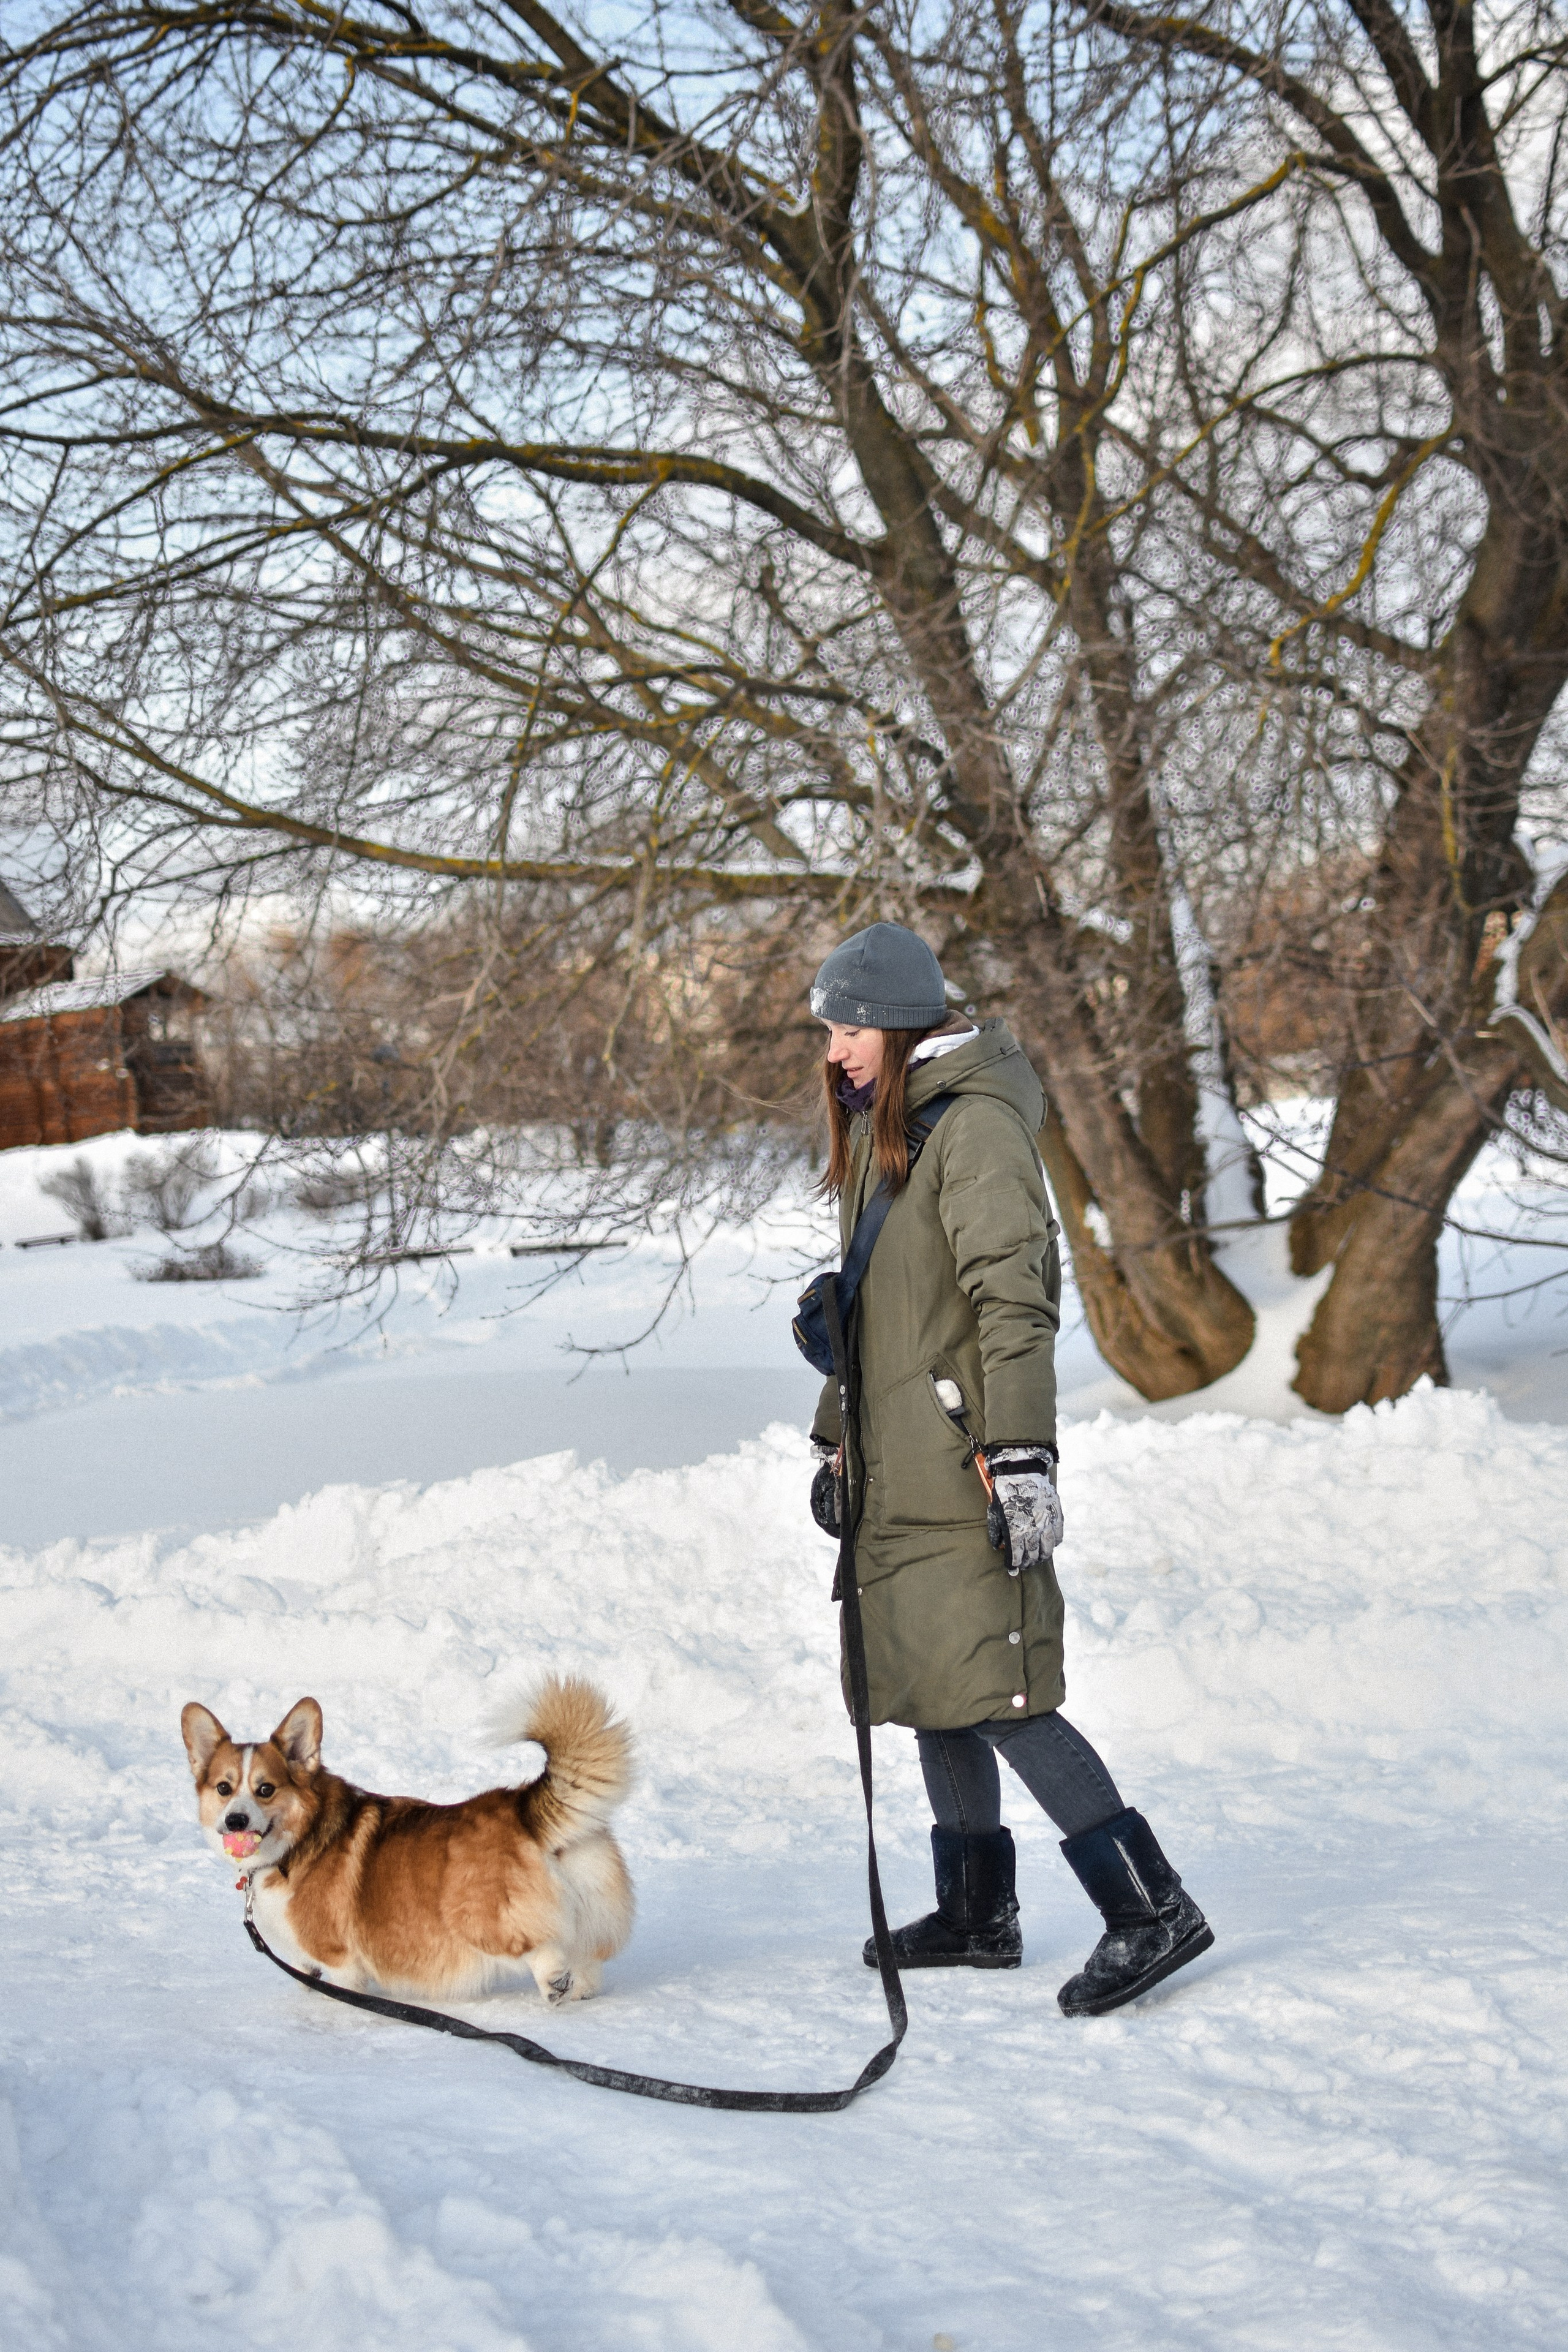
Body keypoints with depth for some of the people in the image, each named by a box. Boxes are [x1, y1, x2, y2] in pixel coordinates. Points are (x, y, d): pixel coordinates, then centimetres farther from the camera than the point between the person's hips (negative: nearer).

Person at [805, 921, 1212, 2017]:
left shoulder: (975, 1127, -12)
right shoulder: (883, 1131, 17)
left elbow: (1013, 1300, -20)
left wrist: (1022, 1456, -26)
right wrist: (837, 1442, 25)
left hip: (963, 1466, -9)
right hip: (901, 1470, 9)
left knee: (995, 1694, -12)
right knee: (931, 1685, 13)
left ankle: (1152, 1907, -7)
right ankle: (978, 1916, 24)